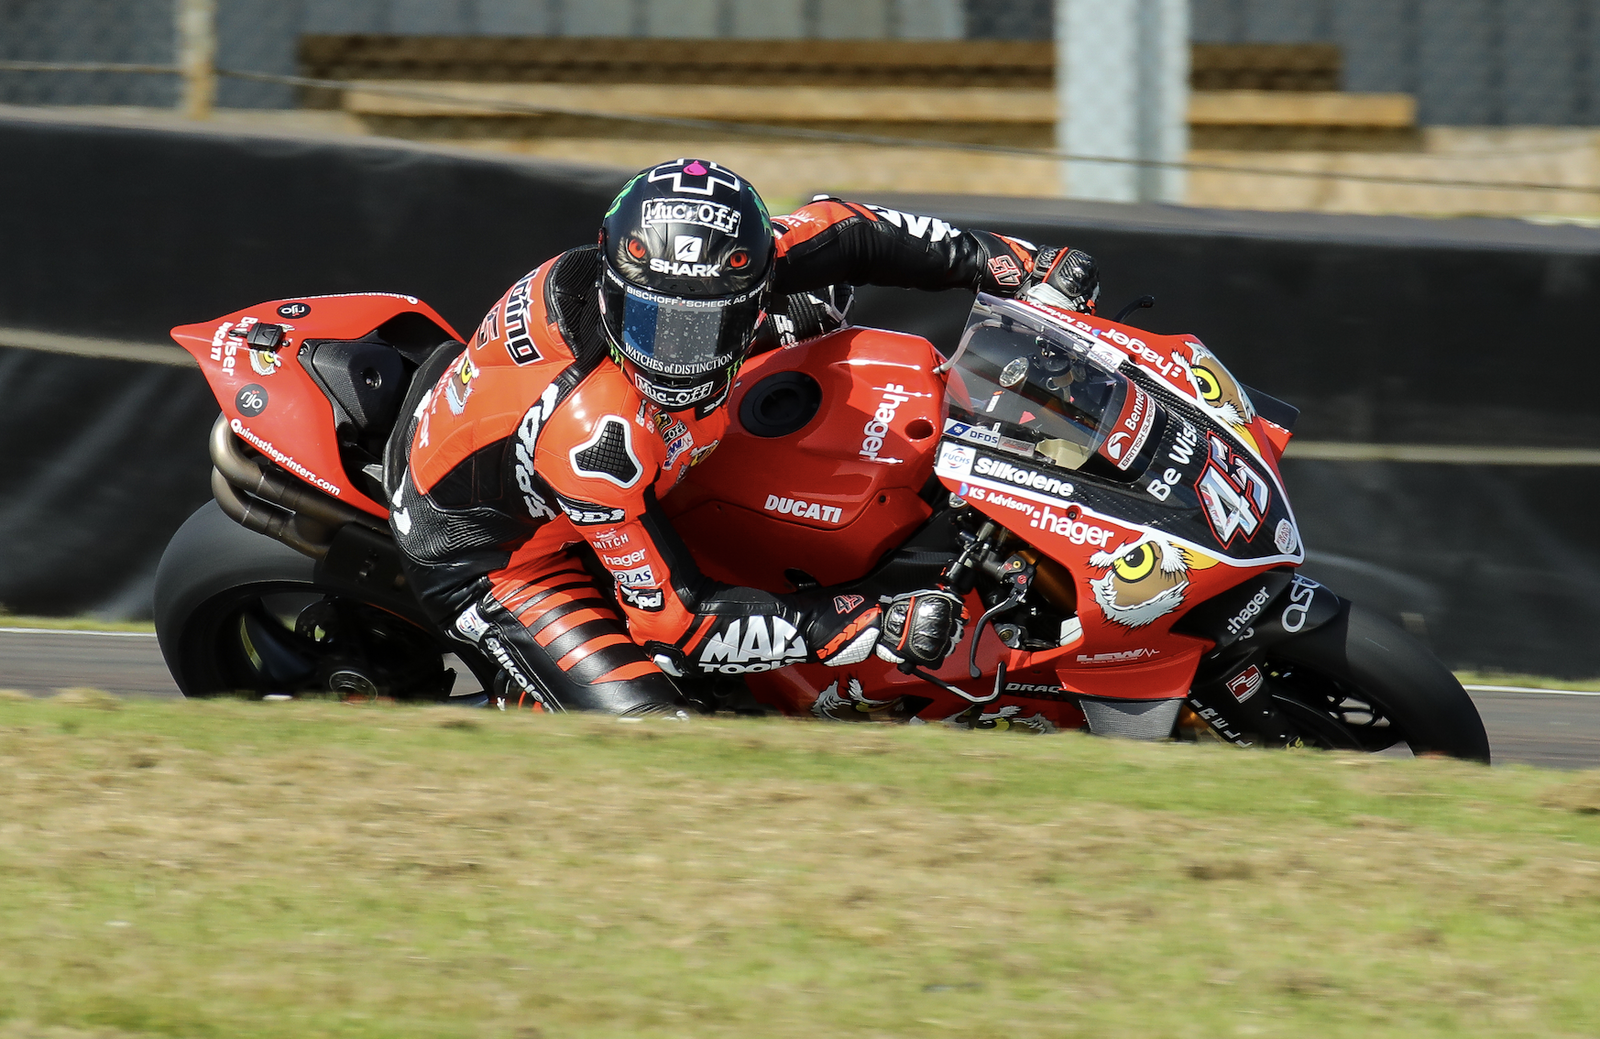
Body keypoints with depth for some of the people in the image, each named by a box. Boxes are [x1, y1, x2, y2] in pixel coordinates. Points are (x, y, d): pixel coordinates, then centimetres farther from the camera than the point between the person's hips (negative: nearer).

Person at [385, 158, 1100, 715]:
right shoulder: (597, 436, -44)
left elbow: (835, 232, -5)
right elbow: (675, 623, -34)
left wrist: (1003, 263, -8)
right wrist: (878, 627, -38)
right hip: (489, 552, -7)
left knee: (817, 295, 10)